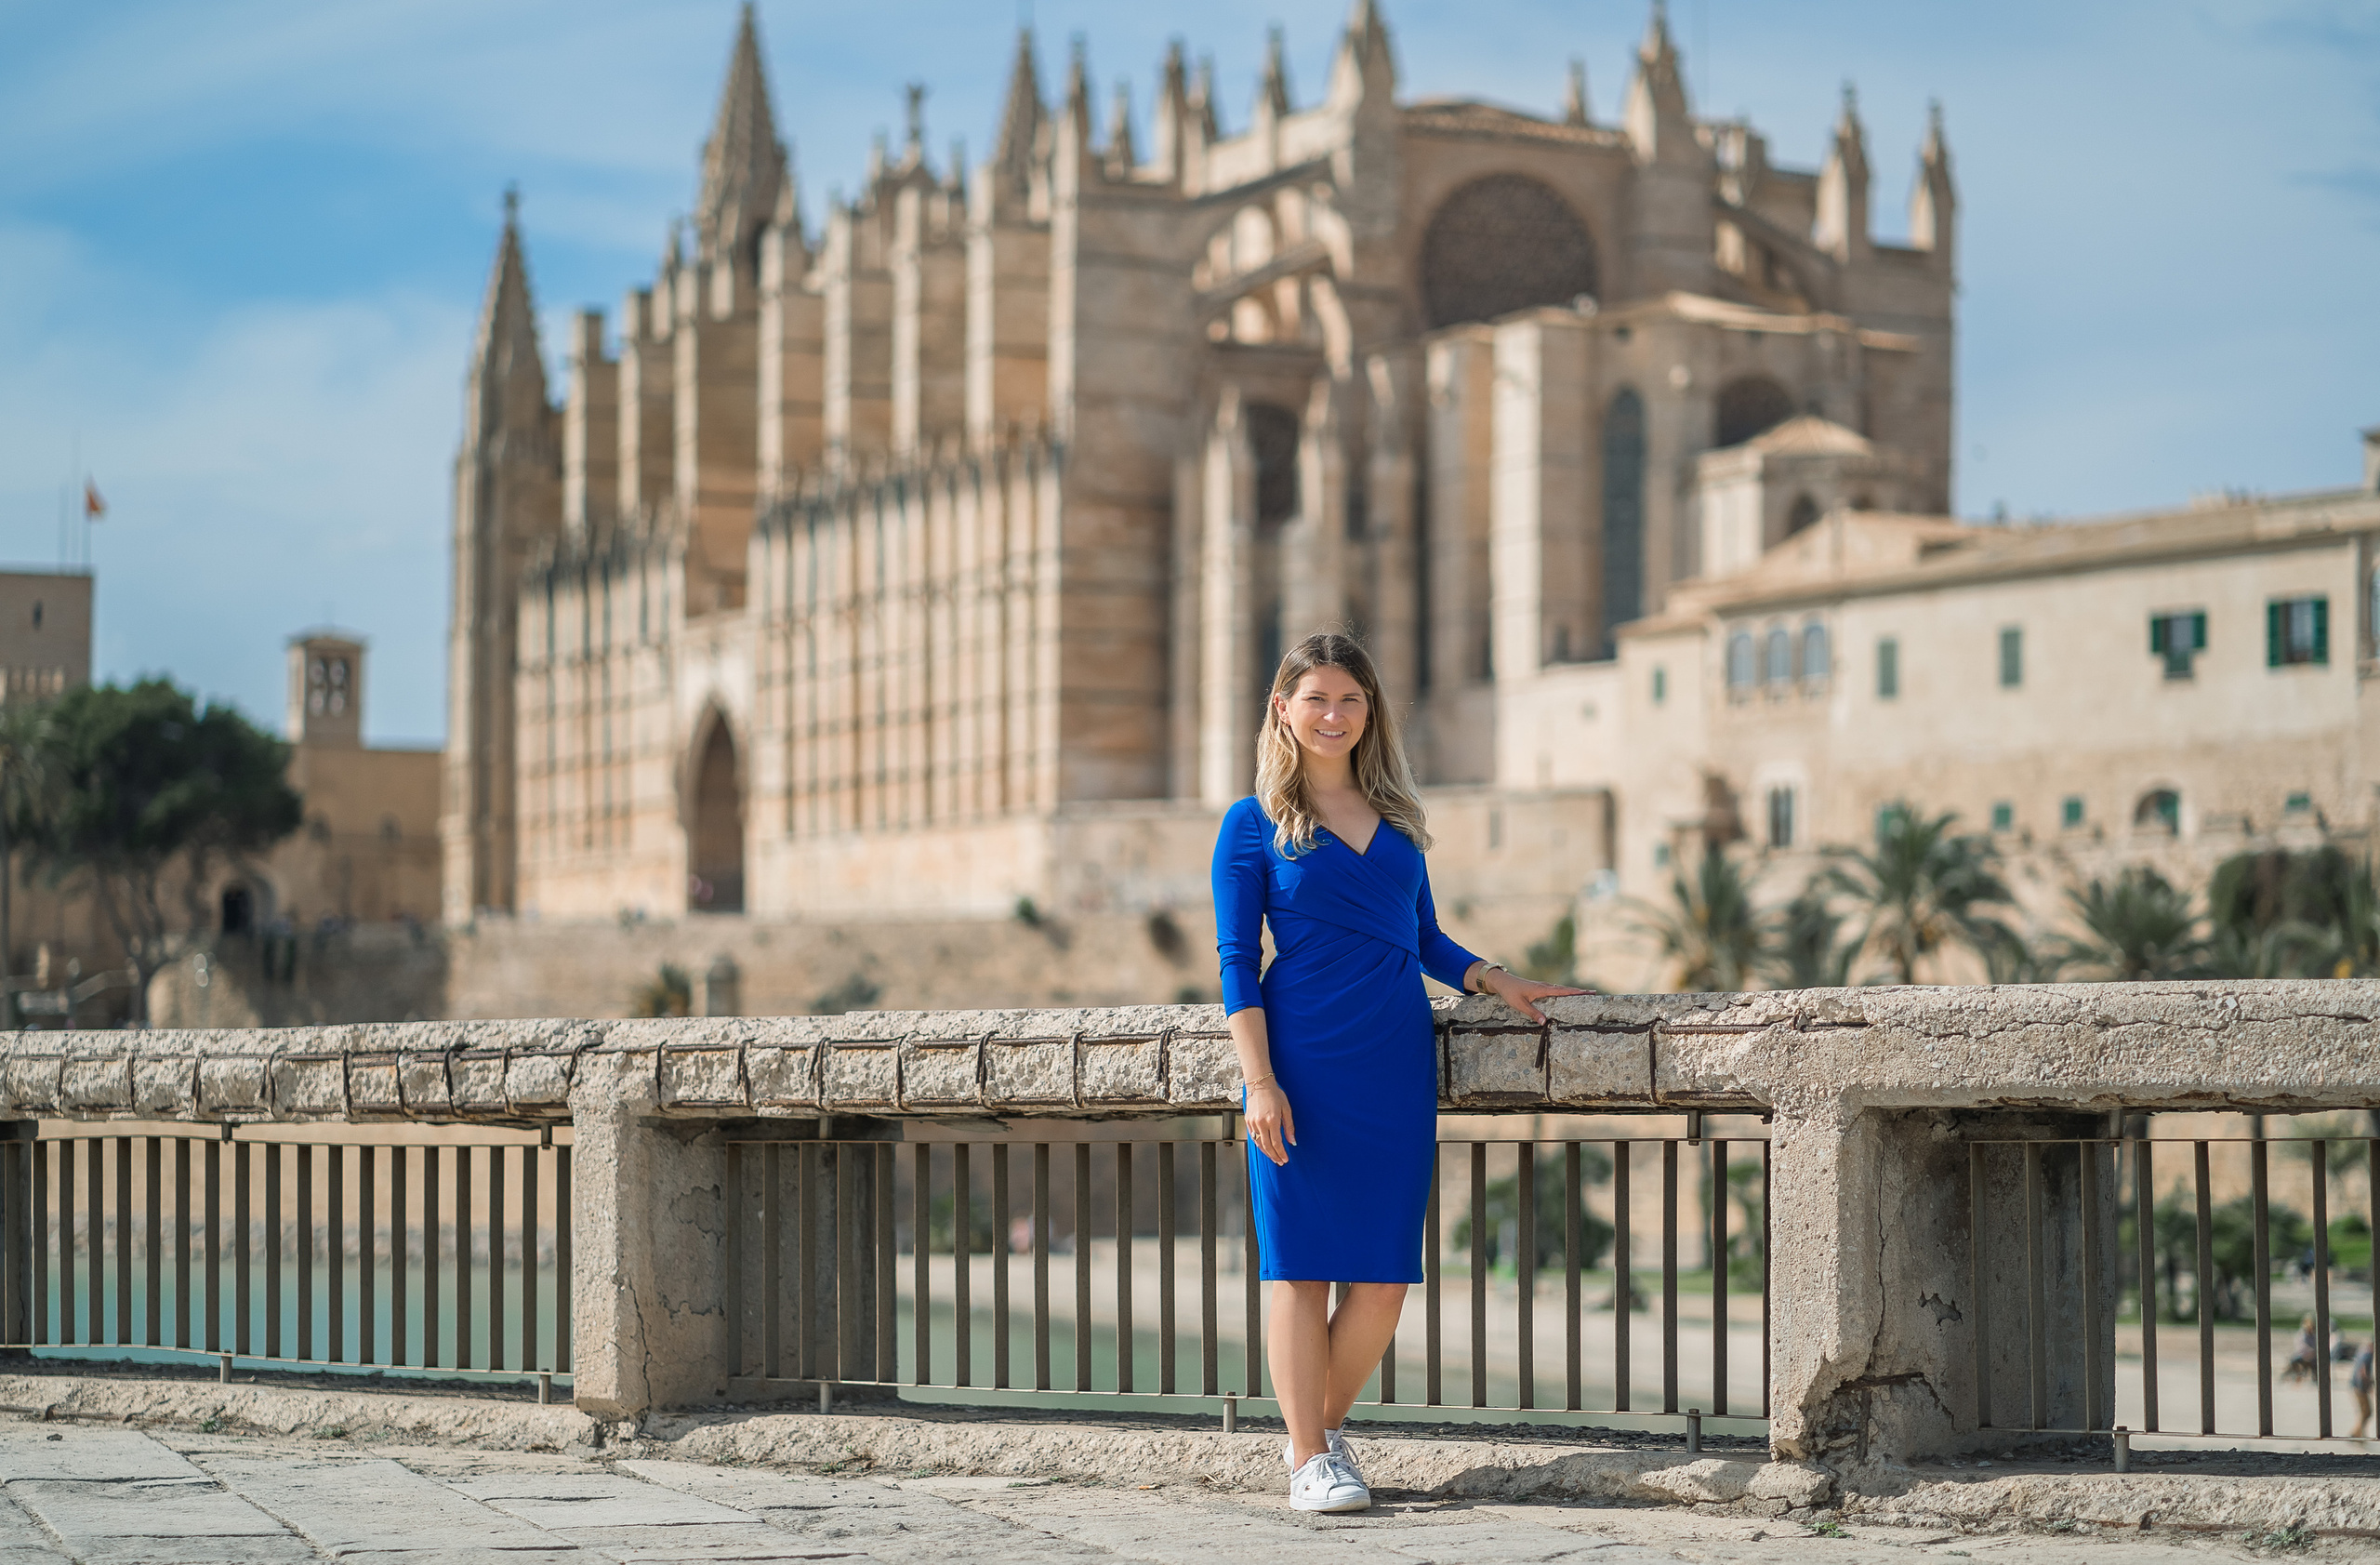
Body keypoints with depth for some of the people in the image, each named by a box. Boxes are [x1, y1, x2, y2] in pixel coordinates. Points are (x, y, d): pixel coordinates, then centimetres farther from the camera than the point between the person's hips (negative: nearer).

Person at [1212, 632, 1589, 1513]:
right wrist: (1259, 1081, -10)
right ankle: (1308, 1460, 7)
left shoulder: (1396, 819, 16)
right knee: (1299, 1265, -2)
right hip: (1305, 1062, -4)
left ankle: (1325, 1424, 22)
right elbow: (1238, 963, -1)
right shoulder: (1254, 826, 3)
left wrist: (1494, 981, 4)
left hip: (1397, 1066, 4)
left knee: (1385, 1274, 2)